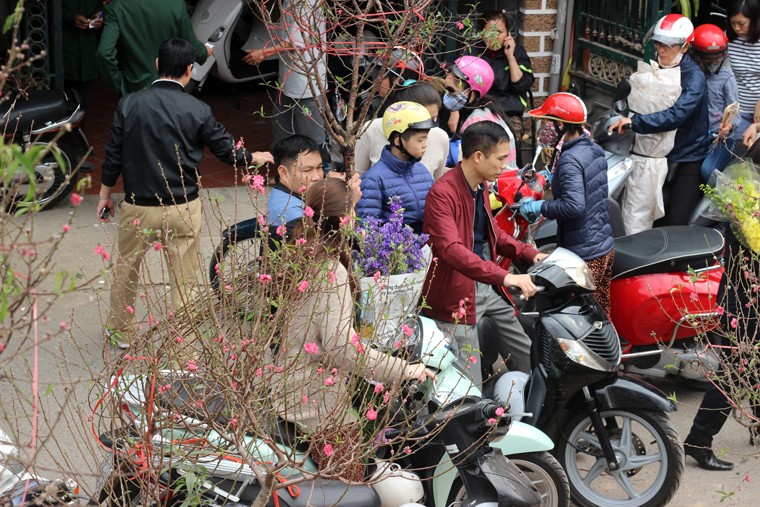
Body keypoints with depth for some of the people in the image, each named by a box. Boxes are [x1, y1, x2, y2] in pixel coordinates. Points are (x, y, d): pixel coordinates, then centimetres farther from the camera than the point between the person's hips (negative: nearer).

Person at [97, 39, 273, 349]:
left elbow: (114, 154, -1)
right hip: (182, 209, -1)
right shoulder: (198, 111, -10)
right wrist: (253, 158, 22)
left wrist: (105, 193, 14)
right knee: (184, 278, 8)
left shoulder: (129, 105, -7)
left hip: (138, 207, 2)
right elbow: (226, 149, 1)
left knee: (126, 268, 22)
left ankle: (120, 331, 38)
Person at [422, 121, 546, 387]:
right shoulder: (443, 193, -21)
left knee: (527, 358, 16)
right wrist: (504, 277, -41)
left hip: (487, 286, 9)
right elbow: (451, 249, -33)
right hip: (457, 294, -9)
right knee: (470, 388, -8)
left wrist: (530, 254, 8)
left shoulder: (481, 185, 10)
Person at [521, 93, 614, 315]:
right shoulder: (595, 149, 8)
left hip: (584, 254, -9)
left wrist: (540, 207, -20)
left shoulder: (569, 159, -20)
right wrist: (553, 178, 20)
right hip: (605, 247, 10)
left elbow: (574, 205, -31)